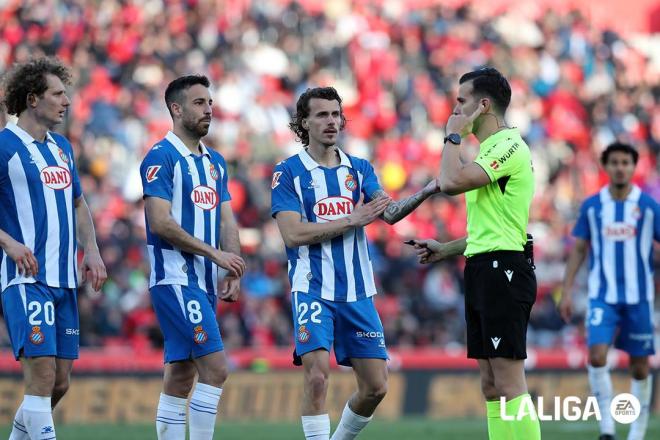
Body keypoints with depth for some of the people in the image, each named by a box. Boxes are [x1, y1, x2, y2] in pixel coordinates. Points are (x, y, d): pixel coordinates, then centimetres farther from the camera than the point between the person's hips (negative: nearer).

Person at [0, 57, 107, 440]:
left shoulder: (62, 146, 16)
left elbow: (78, 204, 26)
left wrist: (91, 250, 12)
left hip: (64, 279, 8)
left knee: (60, 383, 8)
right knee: (42, 375, -16)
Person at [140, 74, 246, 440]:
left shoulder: (215, 162, 16)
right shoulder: (161, 158, -9)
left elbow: (226, 220, 14)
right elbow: (160, 222, -17)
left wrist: (234, 269, -1)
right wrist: (214, 253, -15)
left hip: (204, 283, 8)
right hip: (175, 279, -8)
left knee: (181, 377, 9)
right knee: (215, 368, -15)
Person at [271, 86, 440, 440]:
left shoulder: (359, 169, 11)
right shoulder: (288, 172, -1)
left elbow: (390, 212, -4)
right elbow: (293, 234, -12)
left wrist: (427, 191, -22)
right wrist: (352, 219, -13)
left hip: (357, 291, 4)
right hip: (312, 289, -4)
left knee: (375, 387, 3)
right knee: (317, 375, -20)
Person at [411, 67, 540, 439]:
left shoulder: (509, 145, -12)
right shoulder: (491, 148, 20)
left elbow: (451, 182, -25)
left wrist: (453, 136, -9)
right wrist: (446, 249, 22)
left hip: (503, 271, -11)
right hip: (485, 271, 11)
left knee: (509, 384, -13)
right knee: (492, 385, 9)